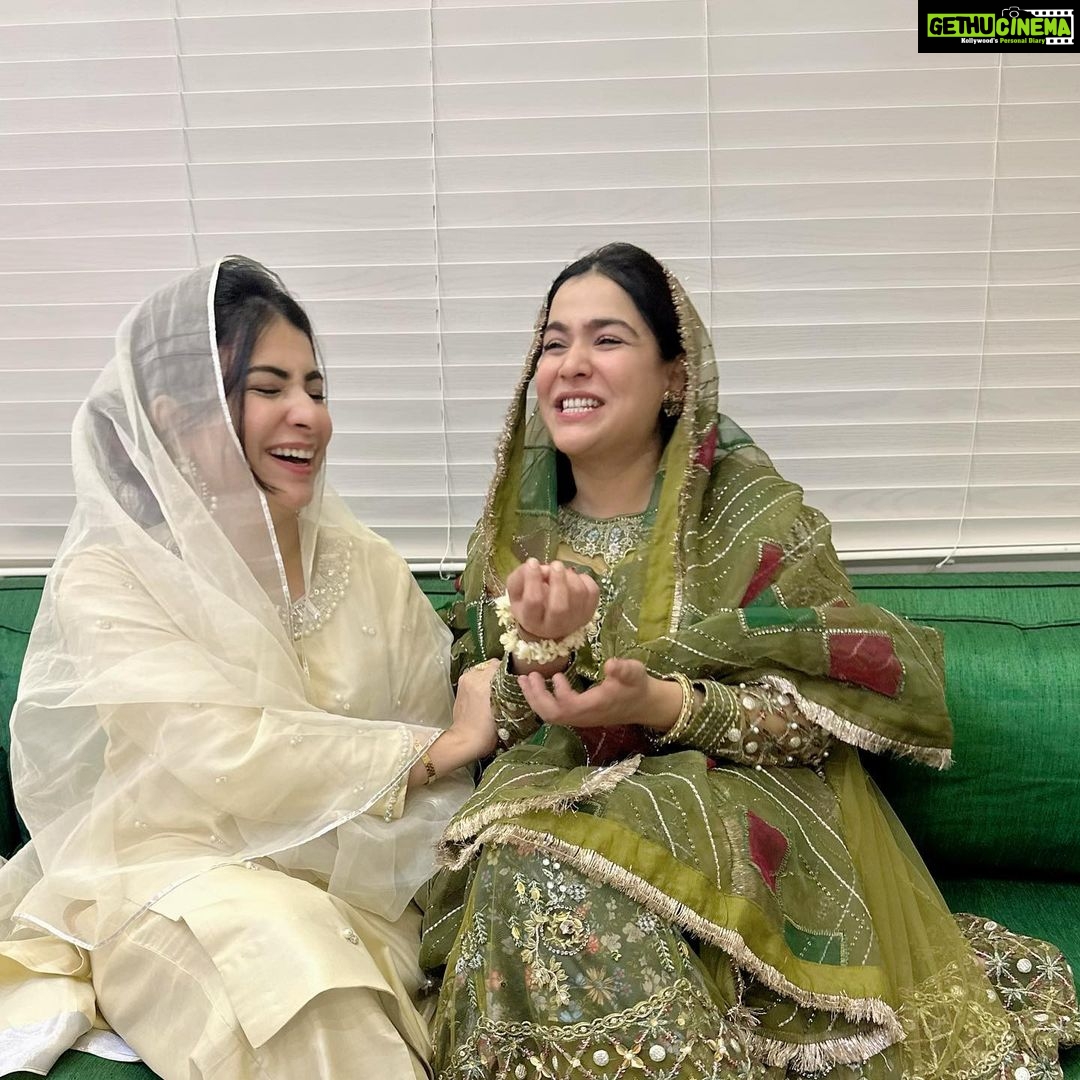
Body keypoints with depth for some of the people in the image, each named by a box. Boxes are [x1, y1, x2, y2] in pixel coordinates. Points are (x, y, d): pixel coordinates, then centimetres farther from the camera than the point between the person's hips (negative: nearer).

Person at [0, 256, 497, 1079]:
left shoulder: (368, 567, 0)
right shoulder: (107, 578, -10)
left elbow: (432, 782, 2)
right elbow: (227, 761, -21)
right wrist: (441, 748, -16)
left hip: (347, 895, 4)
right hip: (171, 882, -3)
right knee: (275, 946, -31)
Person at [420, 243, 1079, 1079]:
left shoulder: (748, 507, -9)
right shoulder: (518, 520, 3)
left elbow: (832, 705, -10)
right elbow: (495, 723, 3)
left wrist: (662, 704, -26)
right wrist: (534, 647, -21)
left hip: (739, 796, -3)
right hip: (563, 793, 3)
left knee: (578, 885, -31)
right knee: (525, 880, -29)